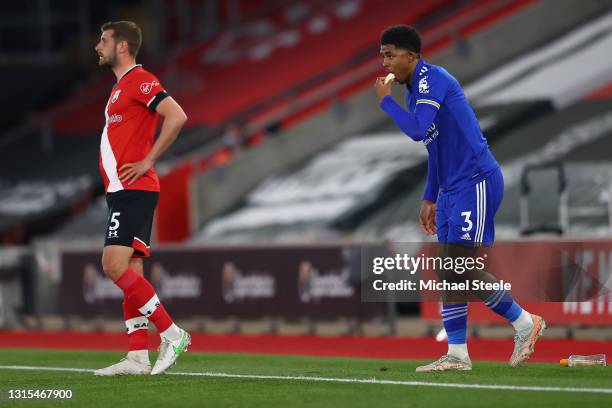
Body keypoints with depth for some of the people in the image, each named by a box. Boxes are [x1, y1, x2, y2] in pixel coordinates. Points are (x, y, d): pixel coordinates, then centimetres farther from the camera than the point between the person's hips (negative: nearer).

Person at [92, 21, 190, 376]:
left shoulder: (140, 80, -10)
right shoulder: (121, 87, 21)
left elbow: (177, 117, -22)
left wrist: (147, 162, -19)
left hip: (133, 191, -10)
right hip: (123, 191, 10)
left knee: (115, 265, -17)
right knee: (129, 272, 5)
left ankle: (172, 334, -14)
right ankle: (138, 357, 3)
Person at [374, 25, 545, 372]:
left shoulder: (433, 78, -13)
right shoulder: (416, 90, 16)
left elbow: (417, 130, -26)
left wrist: (385, 100, -12)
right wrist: (430, 199, 23)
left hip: (476, 182, -10)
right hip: (451, 189, 10)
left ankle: (526, 323, 5)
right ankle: (457, 355, 4)